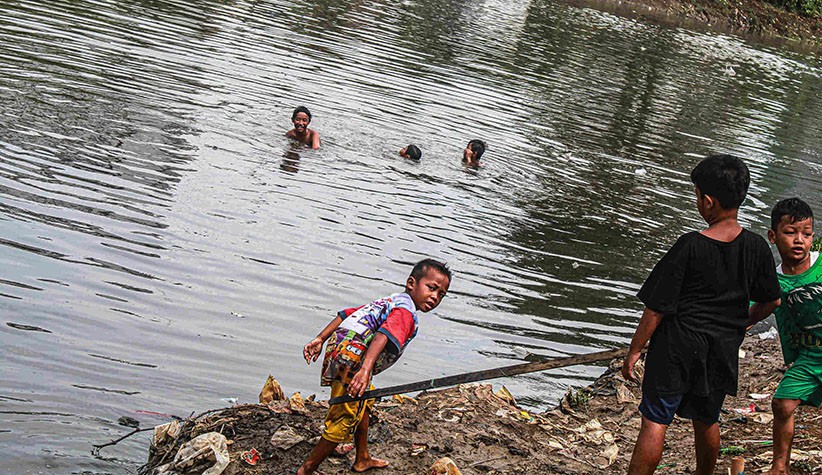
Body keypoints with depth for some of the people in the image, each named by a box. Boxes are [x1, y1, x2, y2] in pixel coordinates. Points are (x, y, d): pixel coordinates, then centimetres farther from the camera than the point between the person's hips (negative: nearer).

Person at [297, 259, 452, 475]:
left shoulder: (388, 301, 22)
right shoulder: (405, 311, -8)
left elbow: (346, 314, 18)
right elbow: (383, 336, -27)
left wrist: (320, 339, 16)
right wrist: (365, 370, -39)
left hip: (336, 351, 10)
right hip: (352, 359, -10)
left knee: (365, 400, 30)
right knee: (345, 420, 0)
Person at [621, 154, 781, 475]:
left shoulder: (690, 247, -18)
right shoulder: (756, 248, -5)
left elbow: (657, 308, -14)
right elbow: (771, 301, 9)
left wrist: (634, 350, -4)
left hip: (678, 346, -5)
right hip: (723, 350, 5)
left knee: (654, 422, -2)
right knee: (706, 422, 22)